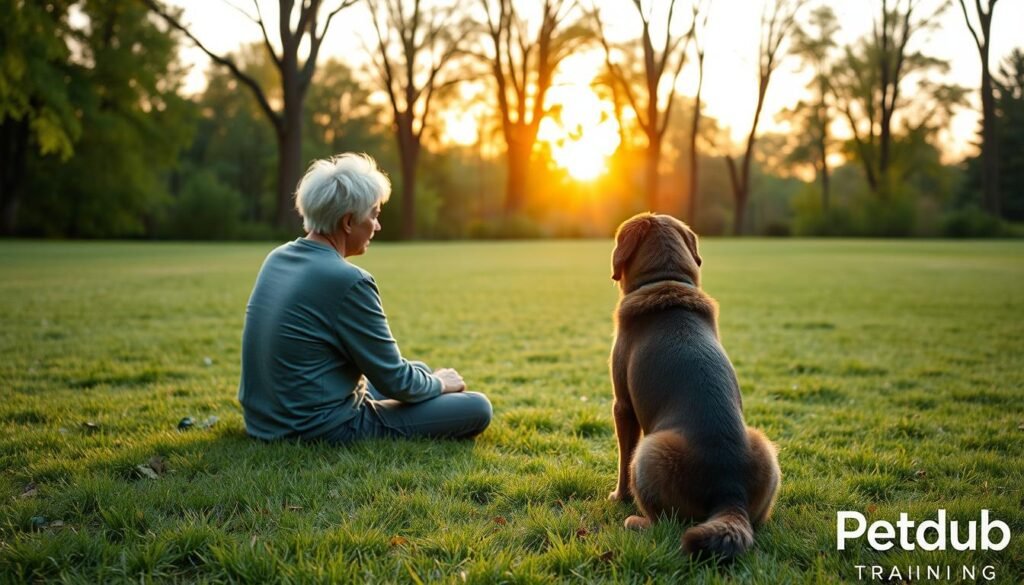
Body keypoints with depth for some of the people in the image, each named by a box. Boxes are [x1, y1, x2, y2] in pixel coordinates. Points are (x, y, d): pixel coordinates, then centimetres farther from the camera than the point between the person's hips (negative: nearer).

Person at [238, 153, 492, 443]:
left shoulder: (277, 258, 3)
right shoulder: (348, 280, -23)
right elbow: (395, 381, -15)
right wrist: (439, 383, 6)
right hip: (324, 431, -9)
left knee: (418, 369, 25)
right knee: (477, 408, -3)